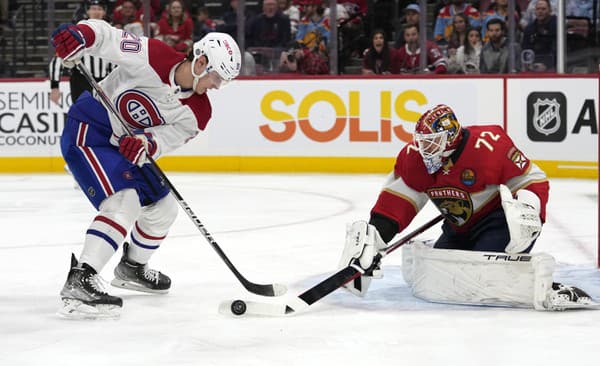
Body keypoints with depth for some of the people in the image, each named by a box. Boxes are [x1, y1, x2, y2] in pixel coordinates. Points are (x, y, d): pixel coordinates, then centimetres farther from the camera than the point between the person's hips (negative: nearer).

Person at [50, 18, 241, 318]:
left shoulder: (197, 113, -6)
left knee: (163, 208, 15)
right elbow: (104, 36, -22)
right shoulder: (151, 56, -22)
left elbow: (167, 139, -16)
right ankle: (79, 282, -33)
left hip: (124, 146, 8)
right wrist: (78, 34, -44)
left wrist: (146, 144, -39)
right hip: (87, 131, -8)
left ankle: (131, 268, 42)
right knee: (125, 201, -26)